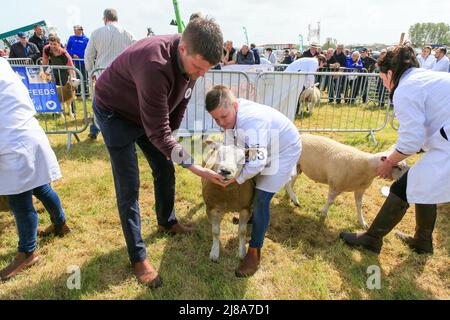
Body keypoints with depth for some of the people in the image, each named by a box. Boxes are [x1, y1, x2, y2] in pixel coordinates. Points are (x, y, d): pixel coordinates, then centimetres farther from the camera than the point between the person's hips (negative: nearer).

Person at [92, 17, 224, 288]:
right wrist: (195, 167, -33)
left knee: (165, 170, 13)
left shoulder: (191, 59, -16)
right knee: (129, 187, -6)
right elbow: (157, 132, -37)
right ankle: (138, 257, 9)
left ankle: (167, 222, 38)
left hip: (148, 112, 7)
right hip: (115, 113, -7)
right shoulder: (155, 64, -41)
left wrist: (172, 134, 7)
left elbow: (181, 101, 2)